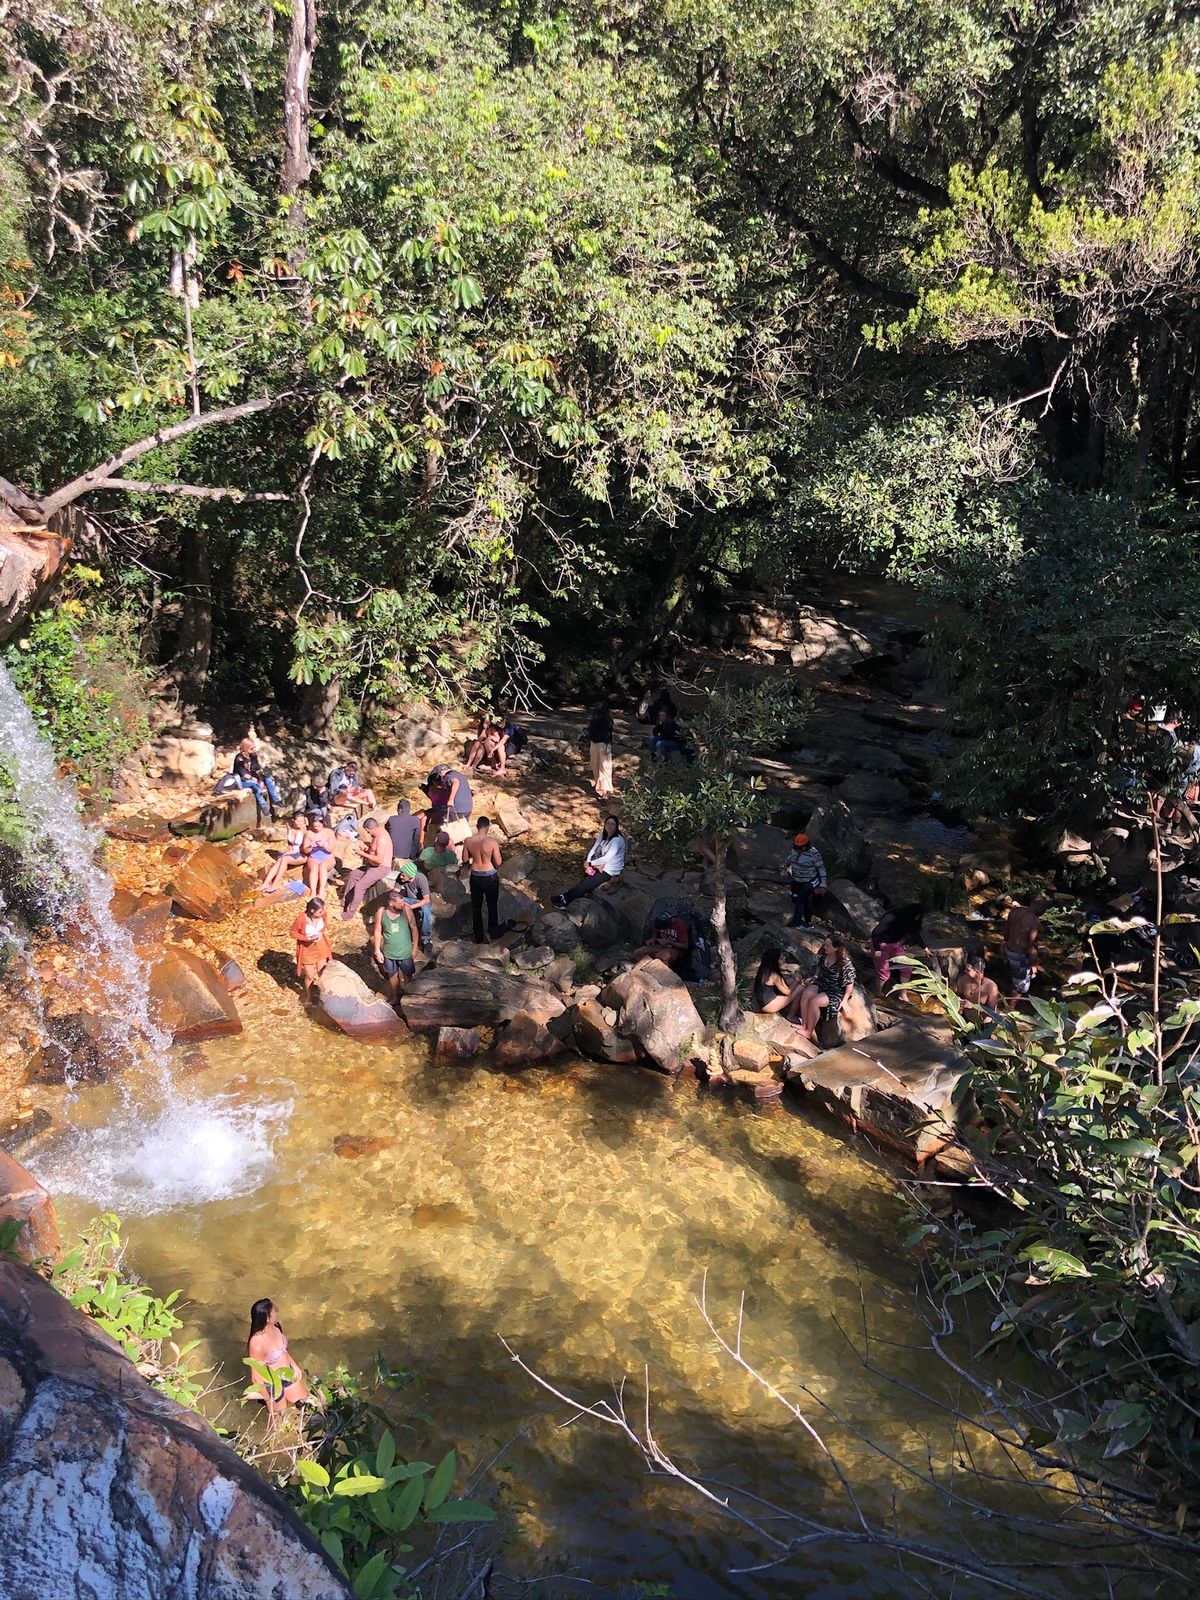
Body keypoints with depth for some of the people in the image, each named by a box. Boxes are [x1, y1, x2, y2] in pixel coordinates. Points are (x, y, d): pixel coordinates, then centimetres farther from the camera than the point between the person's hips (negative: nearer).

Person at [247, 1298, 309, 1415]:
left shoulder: (275, 1327, -17)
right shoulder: (257, 1344, -39)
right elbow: (257, 1377, -25)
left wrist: (295, 1367, 14)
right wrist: (269, 1400, -15)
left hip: (288, 1374, 6)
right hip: (273, 1385, -6)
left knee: (300, 1401, 28)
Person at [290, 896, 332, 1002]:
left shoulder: (322, 914, -20)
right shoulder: (301, 919, -32)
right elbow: (293, 933, -16)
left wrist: (321, 933, -14)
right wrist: (307, 938, -28)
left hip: (321, 946, 4)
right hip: (307, 949, -4)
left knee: (322, 973, 16)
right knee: (310, 976, 11)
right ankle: (308, 997, 37)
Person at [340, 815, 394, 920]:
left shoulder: (382, 839, -27)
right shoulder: (377, 833, 5)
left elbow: (379, 859, -30)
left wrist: (364, 854, -20)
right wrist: (366, 846, 0)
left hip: (381, 868, -11)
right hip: (372, 866, 11)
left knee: (359, 886, -20)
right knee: (352, 875, 16)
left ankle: (348, 914, -14)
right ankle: (344, 903, 26)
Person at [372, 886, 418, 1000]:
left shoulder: (406, 910, -19)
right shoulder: (381, 912, -17)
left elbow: (413, 928, -8)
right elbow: (377, 932, -5)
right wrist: (377, 951, -2)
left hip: (405, 952, -1)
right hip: (389, 952, 1)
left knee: (408, 976, 16)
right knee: (393, 976, 20)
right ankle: (394, 997, 41)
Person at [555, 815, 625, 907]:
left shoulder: (618, 840, -22)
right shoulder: (603, 835, 4)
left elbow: (606, 858, -23)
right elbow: (594, 849, 2)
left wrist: (590, 864, -16)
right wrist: (588, 863, -13)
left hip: (609, 871, -9)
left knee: (586, 885, -17)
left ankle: (565, 900, -13)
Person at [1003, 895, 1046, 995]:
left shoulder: (1015, 911, -6)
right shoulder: (1035, 921, -28)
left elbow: (1006, 928, 10)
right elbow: (1032, 946, -25)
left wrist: (1005, 942, 27)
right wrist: (1034, 965, -15)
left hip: (1009, 950, 8)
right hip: (1021, 956, -8)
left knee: (1016, 975, 32)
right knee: (1022, 983, 12)